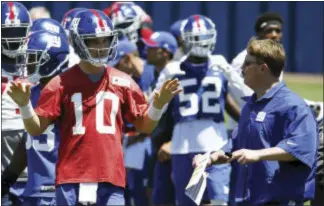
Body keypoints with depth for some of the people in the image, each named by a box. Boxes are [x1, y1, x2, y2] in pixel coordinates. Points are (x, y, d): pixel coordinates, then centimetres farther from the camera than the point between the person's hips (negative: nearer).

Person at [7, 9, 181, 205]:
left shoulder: (123, 83, 7)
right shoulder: (62, 84, 0)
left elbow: (145, 126, 12)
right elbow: (36, 128, 1)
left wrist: (158, 105, -6)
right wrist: (24, 104, -16)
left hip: (111, 177, 2)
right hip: (72, 176, -2)